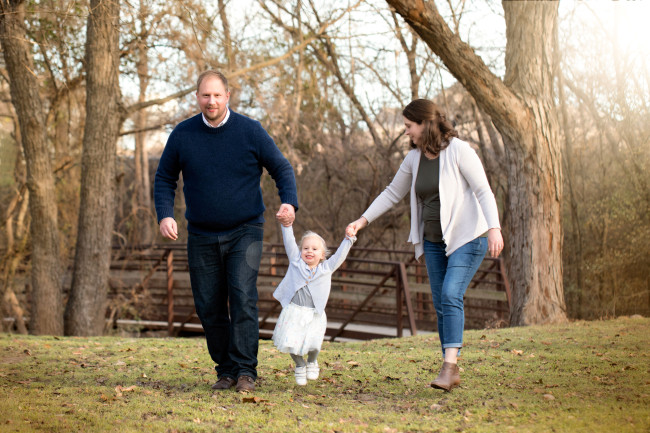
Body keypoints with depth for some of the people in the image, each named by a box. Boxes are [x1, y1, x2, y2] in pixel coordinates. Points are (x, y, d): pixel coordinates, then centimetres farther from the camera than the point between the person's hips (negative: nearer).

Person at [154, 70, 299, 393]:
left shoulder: (250, 131, -5)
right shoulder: (182, 135, 0)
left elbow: (282, 169, 1)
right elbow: (164, 178, 10)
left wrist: (289, 203, -18)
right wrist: (165, 215, -7)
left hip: (245, 232, -3)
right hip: (202, 236, 3)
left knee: (242, 297, -17)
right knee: (209, 307, 4)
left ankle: (245, 371, -11)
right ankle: (226, 371, 17)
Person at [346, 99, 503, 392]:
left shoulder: (459, 151, -13)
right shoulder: (414, 158, 6)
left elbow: (484, 192, -15)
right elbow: (393, 193, 16)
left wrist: (494, 228, -27)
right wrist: (362, 221, 11)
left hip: (467, 237, -7)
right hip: (434, 241, 7)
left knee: (451, 295, -22)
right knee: (440, 303, 4)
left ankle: (449, 364, -25)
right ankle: (452, 373, 11)